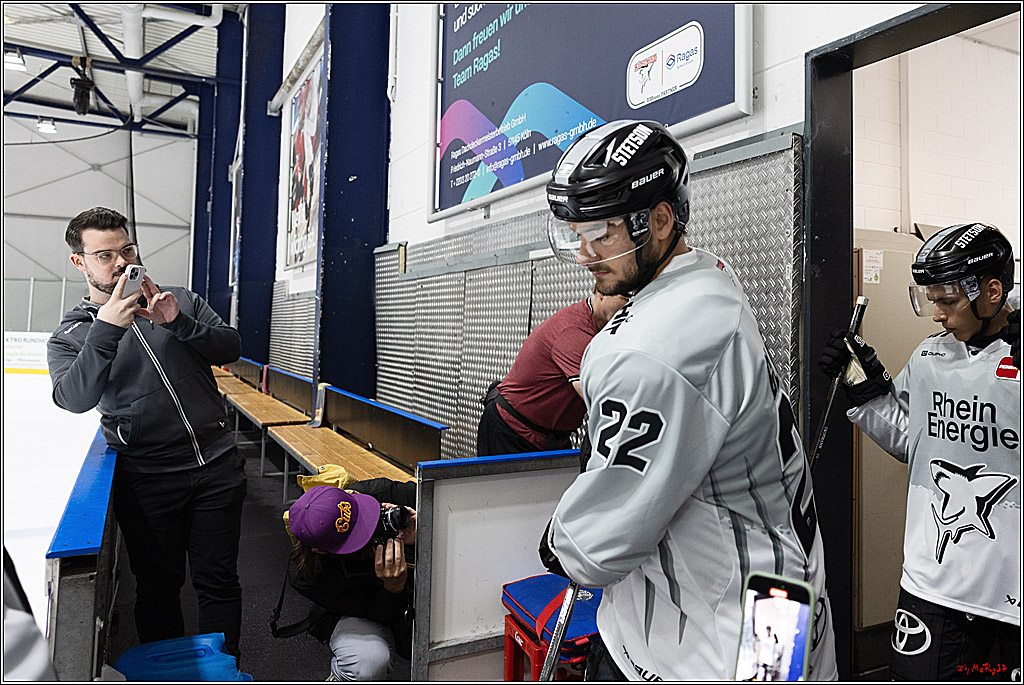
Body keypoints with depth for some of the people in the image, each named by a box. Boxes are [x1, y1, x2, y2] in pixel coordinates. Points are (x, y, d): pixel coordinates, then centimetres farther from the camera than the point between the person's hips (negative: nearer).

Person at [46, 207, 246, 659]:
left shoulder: (182, 300, 10)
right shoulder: (69, 336, 5)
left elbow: (230, 348, 0)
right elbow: (74, 399, -14)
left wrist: (179, 323, -15)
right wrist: (107, 327, -23)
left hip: (217, 465, 1)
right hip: (148, 481, -1)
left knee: (218, 581, 8)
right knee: (158, 585, 10)